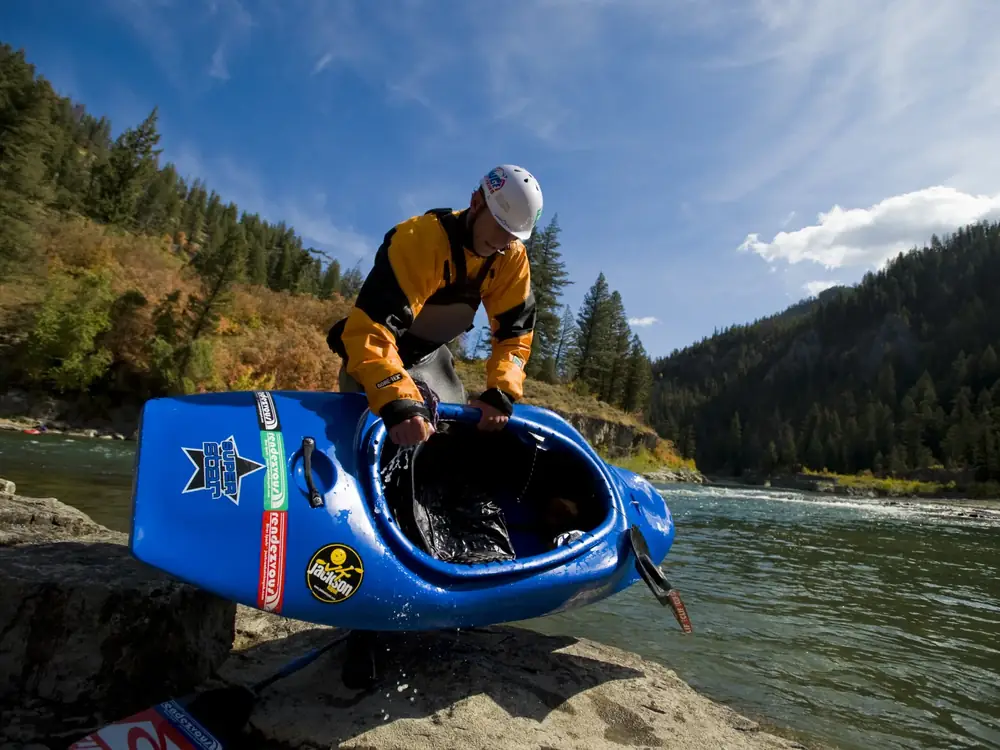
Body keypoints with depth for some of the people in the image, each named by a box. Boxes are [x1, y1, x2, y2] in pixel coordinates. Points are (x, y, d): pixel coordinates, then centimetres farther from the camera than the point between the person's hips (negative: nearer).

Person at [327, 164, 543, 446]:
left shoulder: (512, 257, -13)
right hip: (381, 349, -5)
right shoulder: (418, 239, -33)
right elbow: (370, 327, -43)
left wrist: (502, 391, -27)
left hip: (431, 355, 6)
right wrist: (398, 400, -57)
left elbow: (515, 330, -10)